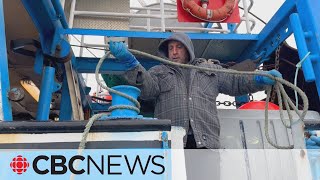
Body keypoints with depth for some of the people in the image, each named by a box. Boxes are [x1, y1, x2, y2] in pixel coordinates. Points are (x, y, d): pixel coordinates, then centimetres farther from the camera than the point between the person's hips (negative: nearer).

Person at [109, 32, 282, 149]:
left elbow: (236, 82, 23)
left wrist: (261, 79, 7)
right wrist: (131, 62, -19)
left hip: (205, 141, 1)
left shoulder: (210, 69, 24)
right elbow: (145, 86, -2)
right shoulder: (158, 72, 19)